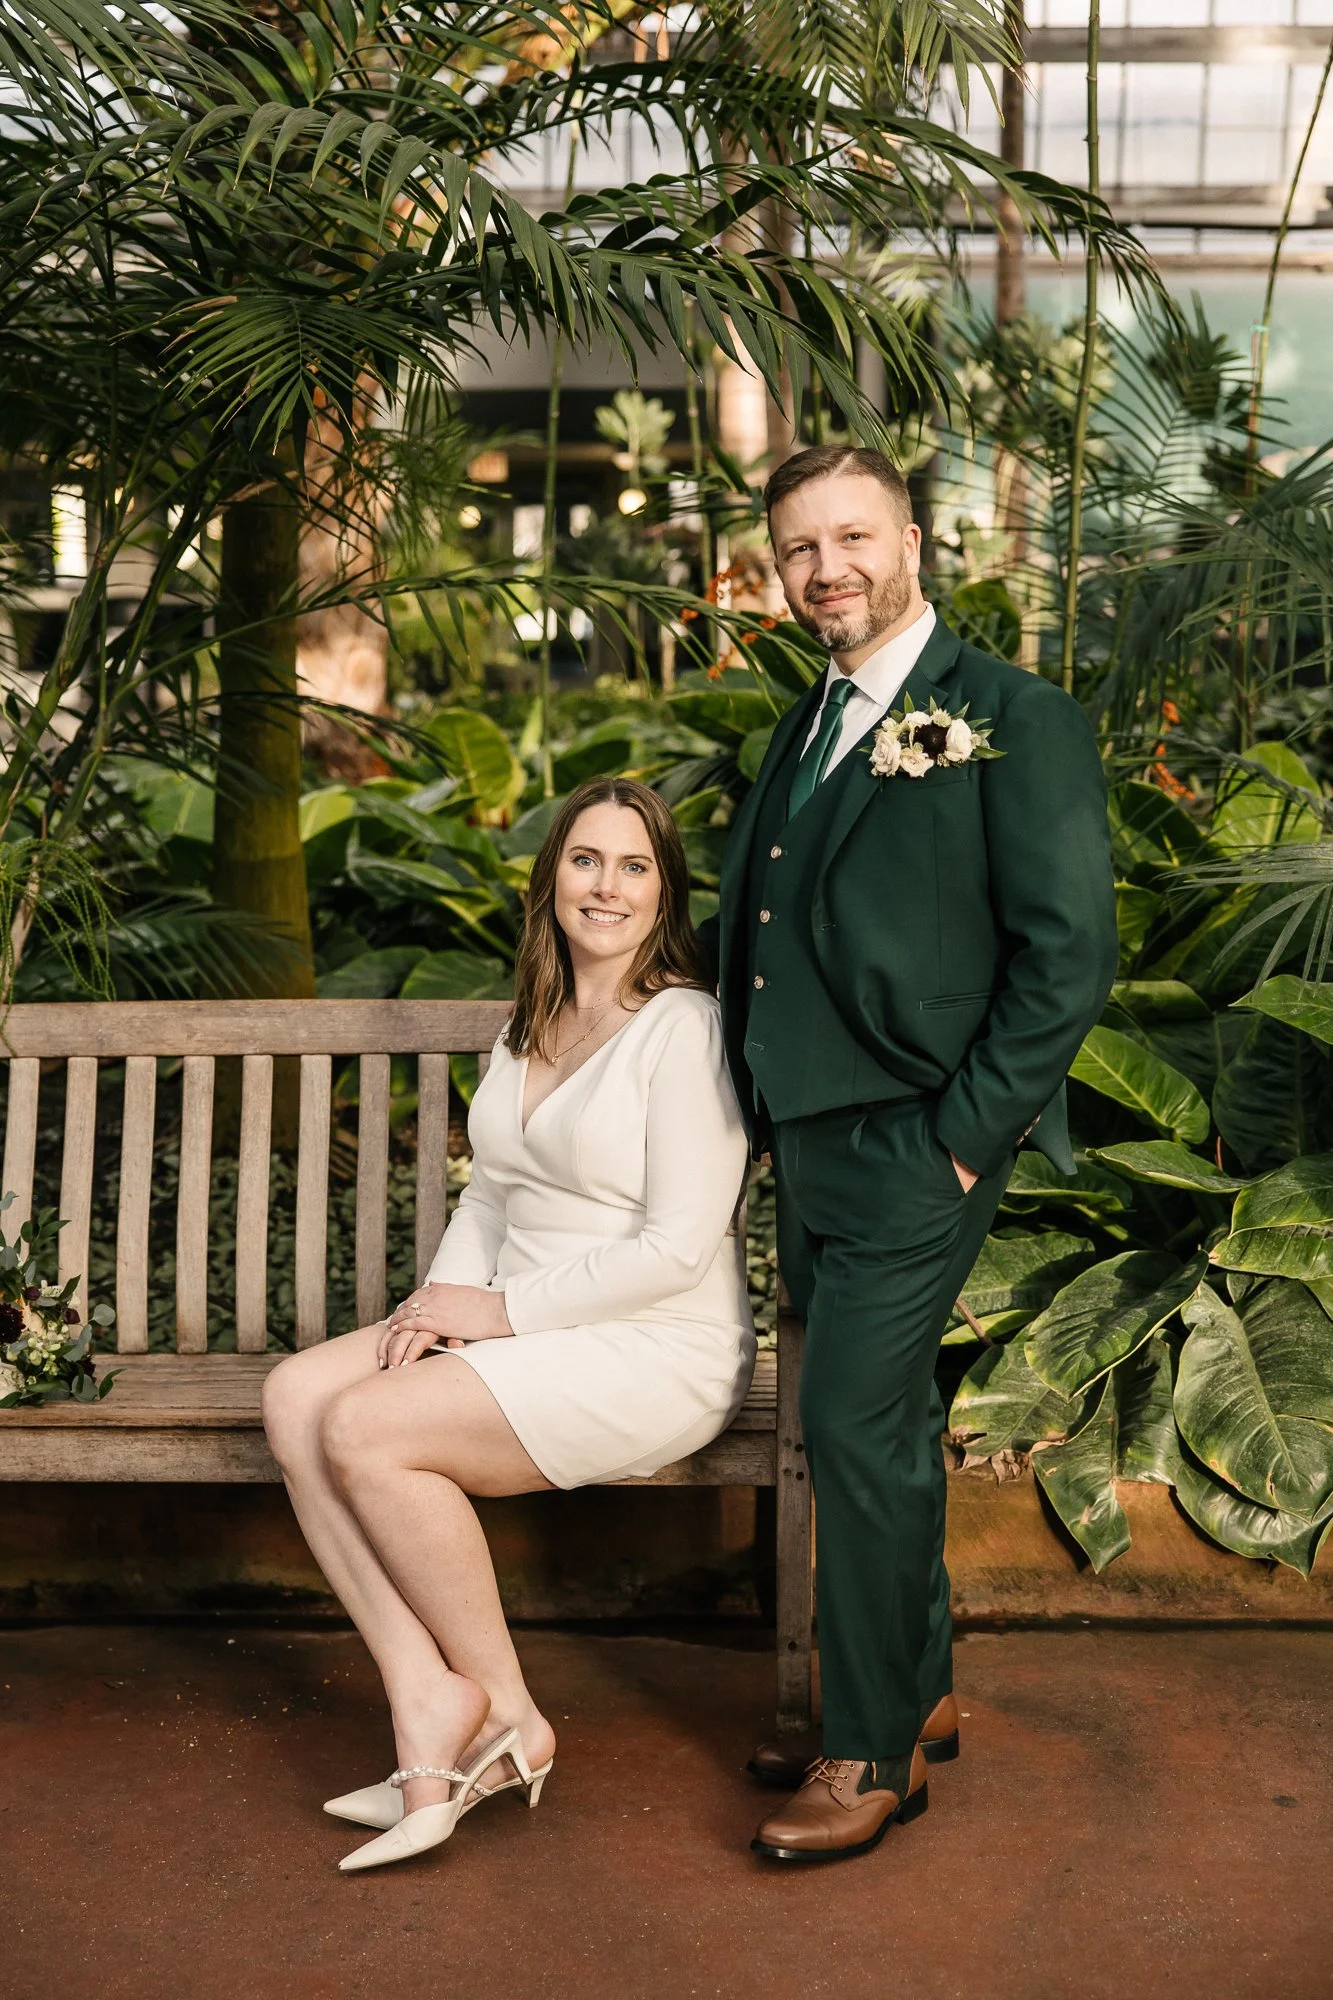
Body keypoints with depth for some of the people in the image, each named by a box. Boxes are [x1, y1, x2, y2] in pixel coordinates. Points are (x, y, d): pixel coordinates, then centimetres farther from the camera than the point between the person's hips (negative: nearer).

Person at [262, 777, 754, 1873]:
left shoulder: (686, 1028, -13)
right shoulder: (531, 1026, 14)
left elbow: (678, 1246, -18)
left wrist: (501, 1311, -14)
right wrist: (444, 1299, -1)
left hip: (656, 1352, -8)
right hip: (519, 1330, 8)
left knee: (366, 1432, -23)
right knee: (297, 1396, -13)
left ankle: (505, 1713, -6)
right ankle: (429, 1702, -14)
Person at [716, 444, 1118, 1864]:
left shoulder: (1015, 721, -8)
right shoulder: (807, 729, 16)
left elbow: (1069, 956, -13)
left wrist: (960, 1138, -15)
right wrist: (763, 1111, 12)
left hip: (916, 1147, -8)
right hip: (810, 1146, 8)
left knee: (857, 1426, -7)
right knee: (881, 1423, 16)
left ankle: (875, 1750, 8)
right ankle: (917, 1689, 32)